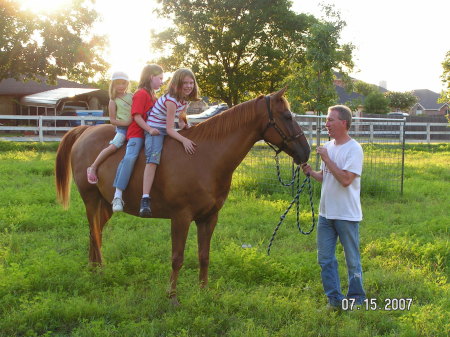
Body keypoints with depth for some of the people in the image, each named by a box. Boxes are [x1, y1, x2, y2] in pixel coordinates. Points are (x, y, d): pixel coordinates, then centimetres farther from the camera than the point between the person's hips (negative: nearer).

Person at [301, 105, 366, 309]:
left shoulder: (354, 149, -13)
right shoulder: (328, 147, 9)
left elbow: (346, 179, -24)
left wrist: (326, 159, -20)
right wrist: (310, 172, -1)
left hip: (347, 215, -7)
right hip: (326, 213, 7)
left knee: (352, 261, 7)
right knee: (325, 259, 10)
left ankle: (356, 298, 21)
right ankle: (334, 298, 20)